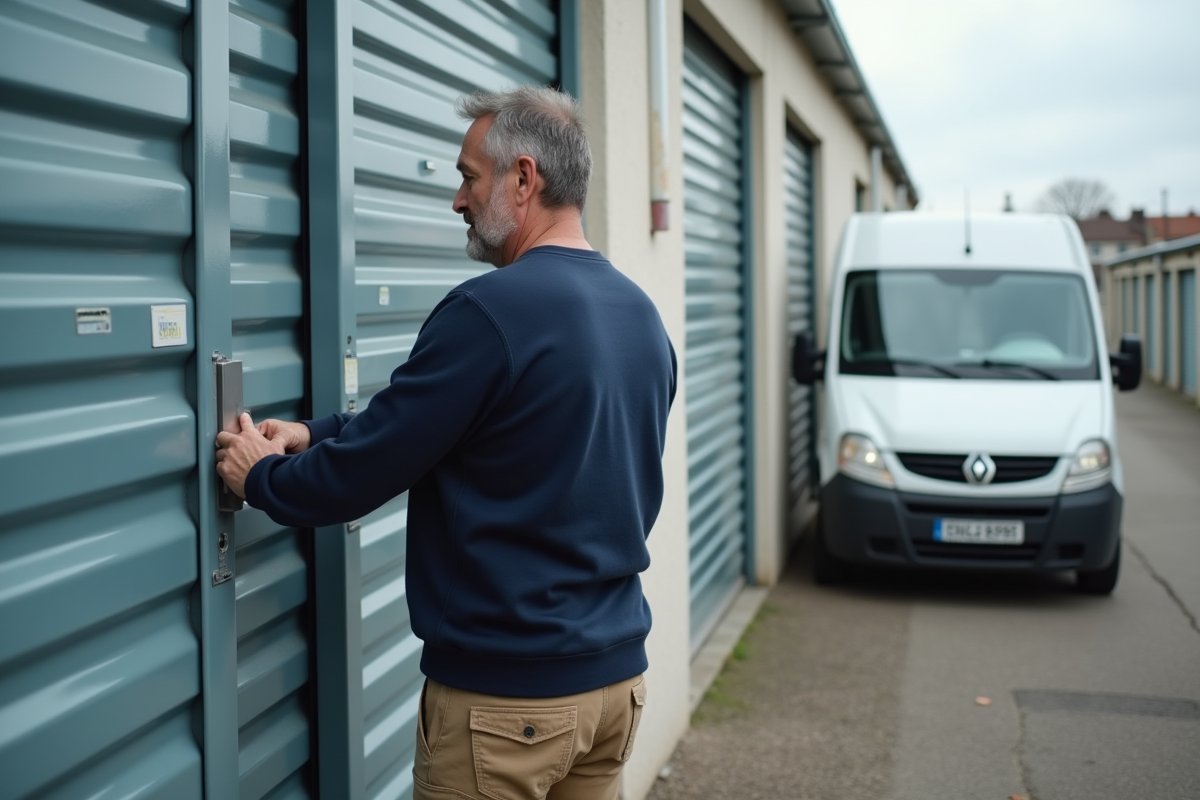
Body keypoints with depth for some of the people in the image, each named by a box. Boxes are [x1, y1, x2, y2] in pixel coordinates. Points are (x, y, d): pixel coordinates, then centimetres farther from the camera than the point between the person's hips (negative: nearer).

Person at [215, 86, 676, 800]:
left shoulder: (490, 311, -20)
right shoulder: (643, 313, 6)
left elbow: (365, 472, -14)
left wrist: (262, 476, 6)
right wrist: (315, 435, 14)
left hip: (505, 692, -7)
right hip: (619, 675, 7)